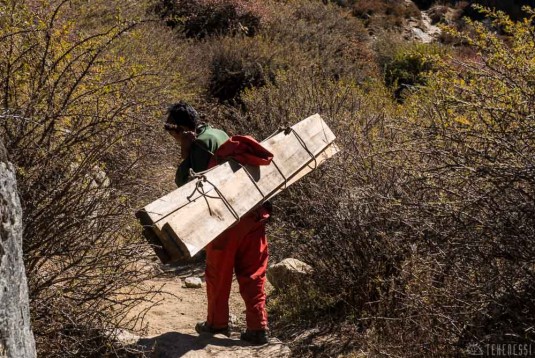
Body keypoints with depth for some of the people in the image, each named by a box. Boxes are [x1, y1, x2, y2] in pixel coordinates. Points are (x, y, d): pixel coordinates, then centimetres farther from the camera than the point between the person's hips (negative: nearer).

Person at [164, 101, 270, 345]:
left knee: (218, 273, 11)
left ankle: (217, 323, 25)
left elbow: (184, 182, -11)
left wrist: (186, 154, -10)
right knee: (252, 273, 9)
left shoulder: (200, 144, -10)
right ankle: (258, 328, 9)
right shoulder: (218, 133, 15)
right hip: (254, 211, 7)